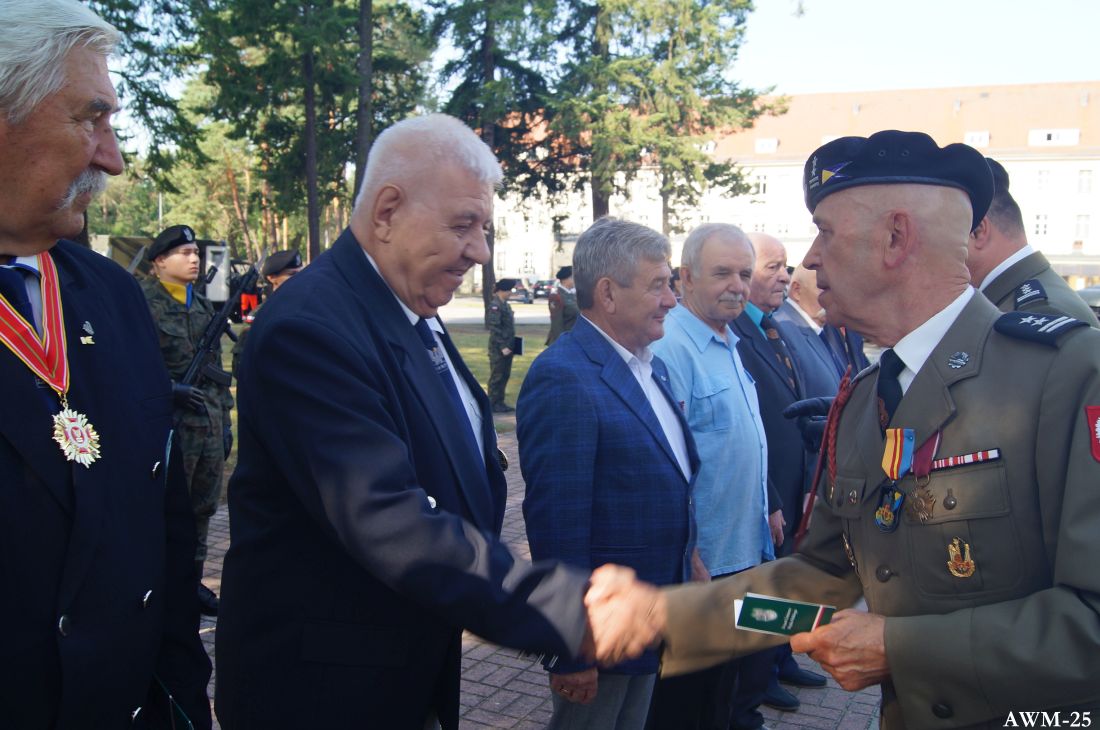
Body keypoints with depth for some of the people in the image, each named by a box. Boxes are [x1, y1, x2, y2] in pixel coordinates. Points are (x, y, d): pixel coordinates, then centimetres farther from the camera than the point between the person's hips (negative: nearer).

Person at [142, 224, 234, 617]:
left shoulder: (203, 305, 16)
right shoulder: (143, 303, -7)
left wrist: (225, 418, 17)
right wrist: (171, 389, -22)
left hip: (210, 424, 7)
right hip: (171, 423, -7)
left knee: (203, 508, 13)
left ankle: (192, 581, 26)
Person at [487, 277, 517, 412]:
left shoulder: (506, 305, 13)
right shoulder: (495, 306, -14)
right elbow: (494, 329, -18)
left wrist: (511, 345, 14)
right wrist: (502, 347, -19)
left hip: (507, 346, 9)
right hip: (498, 348, -9)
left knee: (505, 375, 13)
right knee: (497, 376, -1)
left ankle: (500, 402, 21)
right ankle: (493, 404, 7)